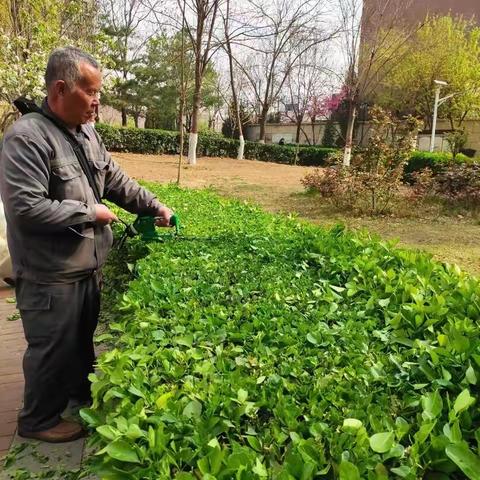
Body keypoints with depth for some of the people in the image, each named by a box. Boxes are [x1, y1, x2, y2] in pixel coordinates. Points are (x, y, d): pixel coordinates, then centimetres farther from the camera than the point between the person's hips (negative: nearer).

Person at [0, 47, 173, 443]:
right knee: (52, 349, 9)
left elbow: (117, 181, 14)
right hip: (50, 276, -8)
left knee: (83, 338, 25)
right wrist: (90, 212, -19)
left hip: (88, 267, 8)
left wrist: (155, 206, 4)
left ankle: (82, 391, 49)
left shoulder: (87, 133, 6)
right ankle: (39, 420, 32)